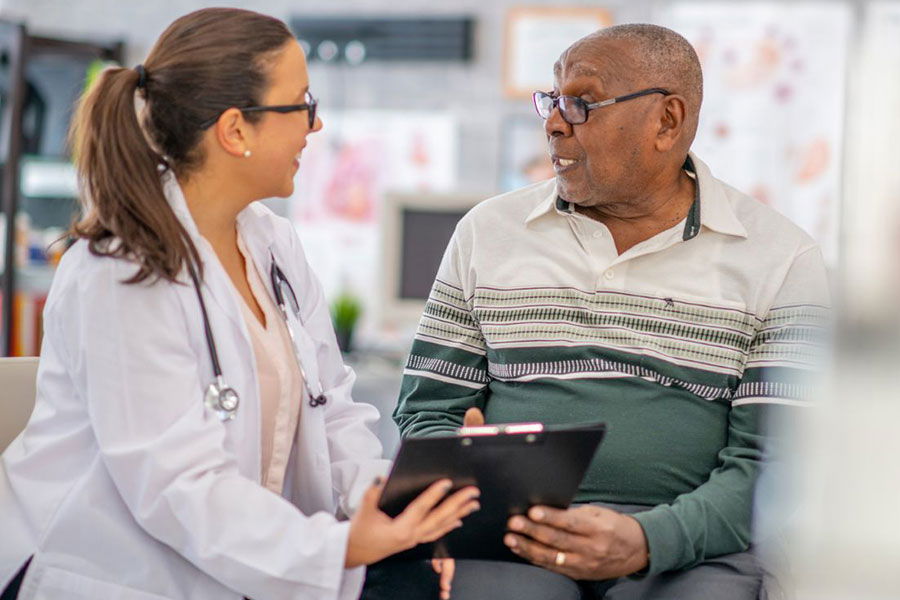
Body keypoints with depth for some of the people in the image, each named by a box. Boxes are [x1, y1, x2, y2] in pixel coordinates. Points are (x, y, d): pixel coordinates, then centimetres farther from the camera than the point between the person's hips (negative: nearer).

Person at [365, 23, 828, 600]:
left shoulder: (781, 259, 4)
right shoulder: (487, 232, 14)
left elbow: (773, 462, -3)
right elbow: (428, 410, 14)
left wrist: (646, 541, -19)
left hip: (691, 546, -2)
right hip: (513, 533, 2)